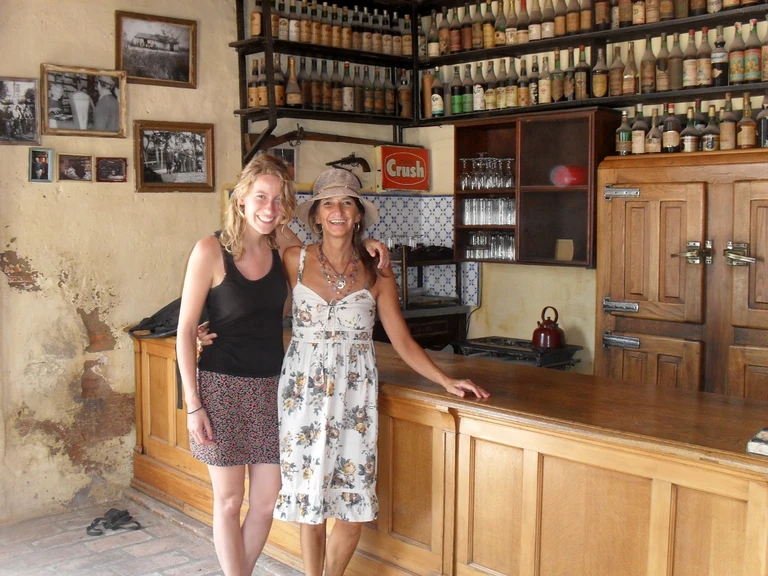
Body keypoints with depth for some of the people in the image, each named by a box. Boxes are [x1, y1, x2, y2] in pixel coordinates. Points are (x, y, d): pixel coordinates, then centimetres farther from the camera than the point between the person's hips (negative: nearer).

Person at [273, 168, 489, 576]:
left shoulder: (377, 275, 3)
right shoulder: (295, 261, 1)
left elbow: (402, 341, 5)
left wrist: (447, 382, -1)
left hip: (354, 394, 1)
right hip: (305, 392, -1)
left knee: (353, 508, 3)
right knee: (310, 506, 4)